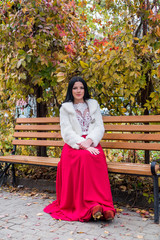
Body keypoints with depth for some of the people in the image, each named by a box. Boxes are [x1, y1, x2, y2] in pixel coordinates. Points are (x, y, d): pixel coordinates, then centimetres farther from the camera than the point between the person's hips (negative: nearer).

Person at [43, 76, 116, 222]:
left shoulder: (94, 105, 21)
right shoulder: (65, 108, 13)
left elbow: (100, 127, 9)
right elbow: (67, 132, -1)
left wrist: (89, 141, -13)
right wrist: (83, 145, -18)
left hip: (92, 144, 2)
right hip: (73, 145, -2)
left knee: (96, 158, -34)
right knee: (84, 157, -36)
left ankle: (101, 205, -41)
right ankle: (92, 205, -41)